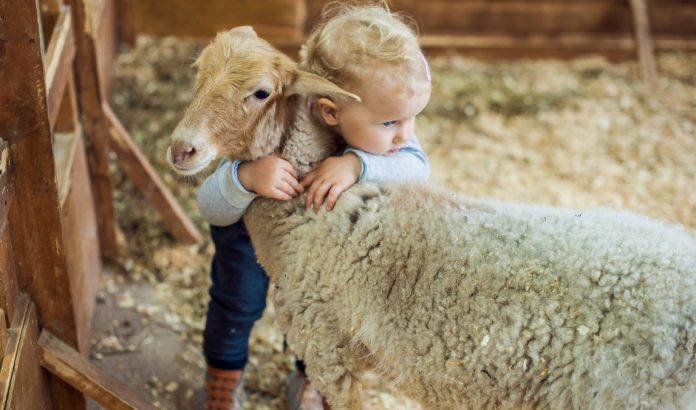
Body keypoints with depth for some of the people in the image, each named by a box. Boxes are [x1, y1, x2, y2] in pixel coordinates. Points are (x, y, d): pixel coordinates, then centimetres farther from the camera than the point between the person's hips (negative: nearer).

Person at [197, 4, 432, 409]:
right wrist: (246, 177, -65)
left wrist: (357, 164, -63)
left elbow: (418, 167, -47)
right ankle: (225, 371, 40)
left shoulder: (379, 121, -36)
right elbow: (212, 208, -43)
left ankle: (310, 375, 43)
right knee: (241, 299, 8)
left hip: (322, 224, 3)